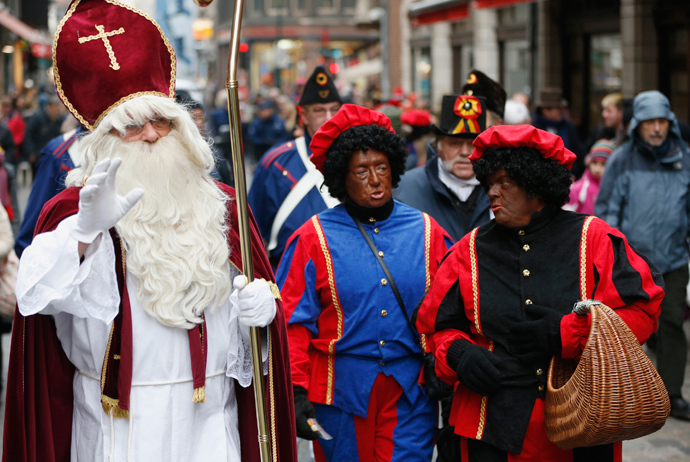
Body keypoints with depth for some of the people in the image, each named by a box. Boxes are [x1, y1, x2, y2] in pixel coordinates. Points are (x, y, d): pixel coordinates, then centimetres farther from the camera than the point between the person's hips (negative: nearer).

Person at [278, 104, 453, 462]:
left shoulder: (426, 231, 5)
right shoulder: (314, 238, -2)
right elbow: (292, 322, -3)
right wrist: (296, 392, -9)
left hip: (411, 394, 1)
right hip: (341, 390, -1)